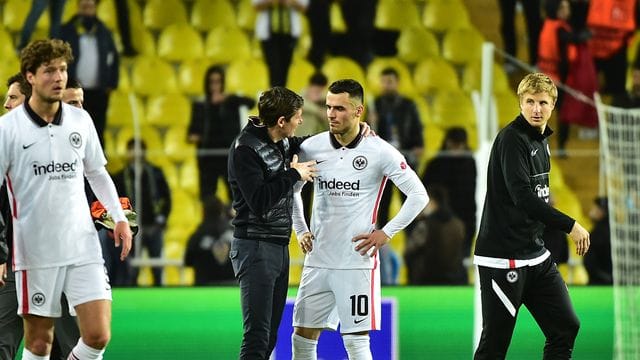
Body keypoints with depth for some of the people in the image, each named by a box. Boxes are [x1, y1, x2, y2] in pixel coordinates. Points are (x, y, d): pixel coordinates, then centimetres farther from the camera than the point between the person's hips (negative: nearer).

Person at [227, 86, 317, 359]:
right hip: (255, 247, -9)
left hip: (280, 247, 9)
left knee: (270, 337, 9)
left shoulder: (284, 142, 10)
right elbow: (259, 201, -24)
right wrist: (293, 174, -15)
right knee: (257, 338, -15)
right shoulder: (245, 149, -15)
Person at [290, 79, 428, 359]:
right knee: (303, 336, 5)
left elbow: (418, 195, -3)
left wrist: (386, 233, -6)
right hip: (318, 260, 4)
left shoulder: (379, 151, -7)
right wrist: (300, 231, 12)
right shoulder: (311, 148, 3)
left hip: (358, 261, -4)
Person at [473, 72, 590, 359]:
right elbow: (523, 197, -24)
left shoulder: (541, 141, 13)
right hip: (503, 259, -9)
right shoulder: (512, 139, -15)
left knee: (565, 327, 5)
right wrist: (570, 226, -21)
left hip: (536, 256, 9)